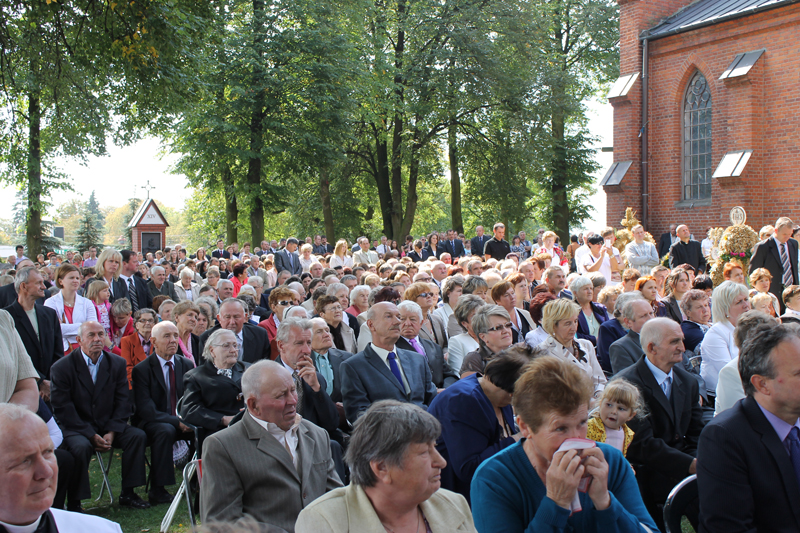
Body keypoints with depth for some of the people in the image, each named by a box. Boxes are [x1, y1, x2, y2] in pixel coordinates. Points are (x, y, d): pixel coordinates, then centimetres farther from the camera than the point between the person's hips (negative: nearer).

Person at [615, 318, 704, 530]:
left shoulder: (688, 382, 13)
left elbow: (696, 436, 11)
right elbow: (644, 444, -17)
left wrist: (700, 463, -11)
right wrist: (691, 465, -24)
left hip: (681, 473, 6)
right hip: (644, 478, -6)